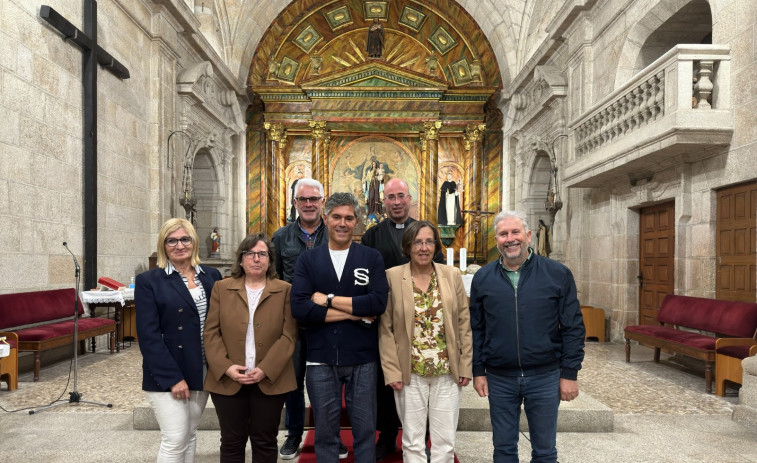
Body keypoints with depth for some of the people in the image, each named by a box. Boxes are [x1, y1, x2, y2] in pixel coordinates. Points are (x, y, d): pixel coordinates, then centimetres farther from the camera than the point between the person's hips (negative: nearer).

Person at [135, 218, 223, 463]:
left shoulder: (212, 276, 6)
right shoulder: (148, 281, -7)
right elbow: (148, 336, -12)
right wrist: (172, 377, -17)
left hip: (202, 371, 4)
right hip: (167, 375, -4)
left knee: (189, 436, 14)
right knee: (175, 439, -4)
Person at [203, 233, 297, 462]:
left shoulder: (285, 290, 1)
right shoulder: (221, 288, 6)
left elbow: (288, 335, -5)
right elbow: (211, 332, 1)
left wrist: (265, 370, -15)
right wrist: (226, 367, -12)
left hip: (270, 381, -1)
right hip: (228, 380, 1)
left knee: (265, 442, 11)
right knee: (232, 441, 12)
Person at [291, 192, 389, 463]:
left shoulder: (371, 258, 1)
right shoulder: (308, 260, 2)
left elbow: (378, 302, -13)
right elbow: (300, 308, -12)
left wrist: (329, 300, -13)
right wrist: (356, 313, -13)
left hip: (362, 359, 0)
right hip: (321, 360, 1)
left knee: (365, 429, 11)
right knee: (325, 431, 14)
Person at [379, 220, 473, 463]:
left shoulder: (452, 275, 1)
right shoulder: (392, 276, -5)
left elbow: (464, 323, 4)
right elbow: (386, 328, -4)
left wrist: (466, 366, 1)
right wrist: (392, 370, -8)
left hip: (447, 372, 2)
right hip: (409, 373, -1)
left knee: (445, 442, 10)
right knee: (412, 441, 10)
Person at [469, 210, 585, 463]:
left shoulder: (558, 274, -4)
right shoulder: (482, 278, 2)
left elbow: (573, 327, -2)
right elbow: (476, 329, 5)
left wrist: (570, 373, -5)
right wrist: (478, 371, 3)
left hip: (545, 376, -1)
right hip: (499, 378, 1)